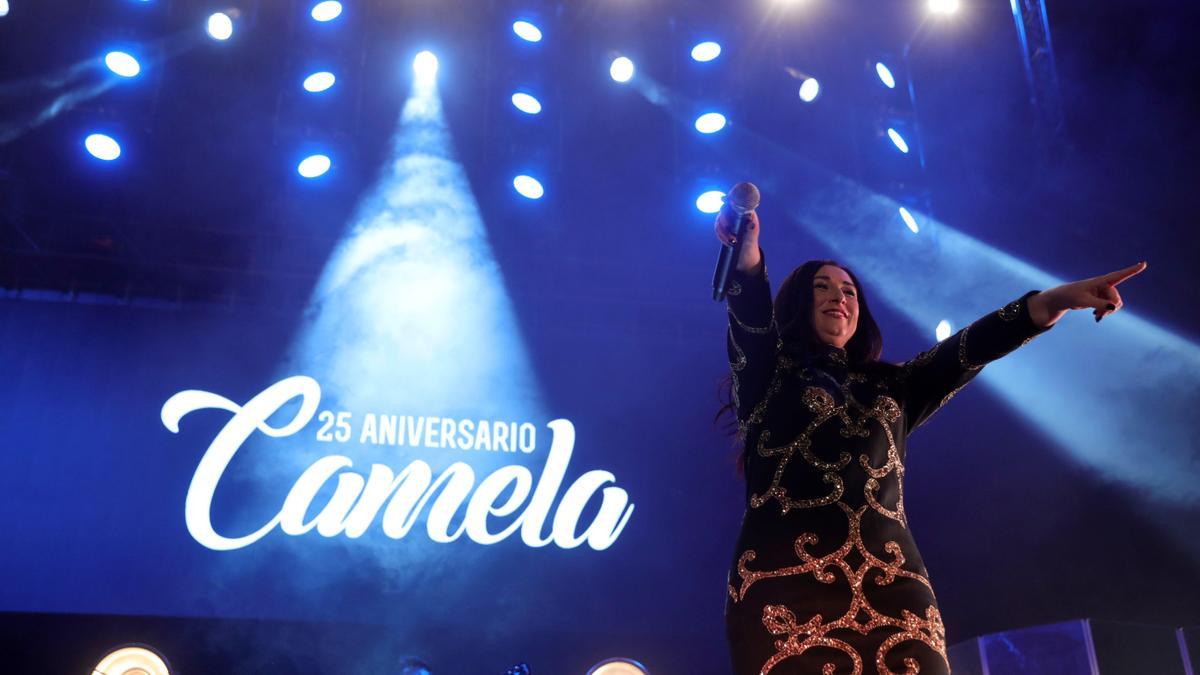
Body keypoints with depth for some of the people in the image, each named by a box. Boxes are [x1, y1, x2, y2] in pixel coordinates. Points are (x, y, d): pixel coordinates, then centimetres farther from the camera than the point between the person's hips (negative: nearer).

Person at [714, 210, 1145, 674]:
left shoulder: (890, 386, 26)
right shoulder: (767, 374, 16)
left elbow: (966, 351, 12)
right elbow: (751, 316, -4)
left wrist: (1053, 300, -2)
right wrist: (748, 254, -24)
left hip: (891, 584, 3)